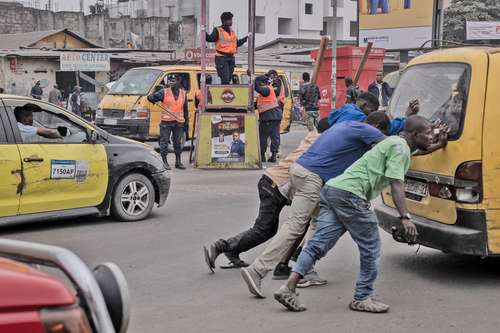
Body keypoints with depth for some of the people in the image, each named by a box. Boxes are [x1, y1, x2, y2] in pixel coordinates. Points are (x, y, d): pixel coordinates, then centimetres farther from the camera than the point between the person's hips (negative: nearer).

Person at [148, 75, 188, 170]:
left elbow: (185, 108, 17)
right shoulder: (164, 92, 1)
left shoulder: (183, 93, 11)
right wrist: (151, 98, -28)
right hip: (166, 122, -3)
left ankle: (178, 162, 20)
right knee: (164, 141, -3)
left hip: (179, 122, 3)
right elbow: (151, 97, -4)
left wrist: (186, 120, 15)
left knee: (178, 142, 10)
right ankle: (164, 161, 5)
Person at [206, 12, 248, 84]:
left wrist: (246, 38, 24)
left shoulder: (232, 32, 17)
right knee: (225, 80, -14)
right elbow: (210, 39, -18)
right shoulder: (218, 30, -4)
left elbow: (237, 43, 24)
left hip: (231, 58, 7)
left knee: (229, 79, 11)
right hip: (221, 58, -7)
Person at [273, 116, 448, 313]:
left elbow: (419, 151, 52)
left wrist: (439, 146, 48)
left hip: (332, 188, 10)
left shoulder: (396, 143, 26)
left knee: (318, 244, 3)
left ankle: (289, 288, -5)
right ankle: (362, 298, 9)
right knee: (370, 248, 1)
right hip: (349, 194, -10)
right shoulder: (399, 147, -5)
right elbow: (396, 184, -17)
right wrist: (405, 217, -25)